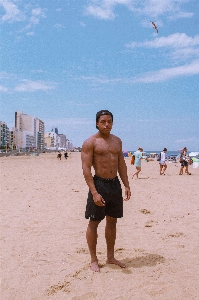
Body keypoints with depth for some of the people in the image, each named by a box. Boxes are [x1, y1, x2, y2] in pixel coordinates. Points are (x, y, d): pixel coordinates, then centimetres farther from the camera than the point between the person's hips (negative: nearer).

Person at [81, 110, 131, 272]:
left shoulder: (117, 141, 11)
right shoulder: (90, 142, -8)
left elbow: (122, 164, 15)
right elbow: (86, 168, -14)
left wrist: (127, 185, 7)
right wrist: (94, 193, -21)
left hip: (115, 184, 6)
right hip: (99, 184, -6)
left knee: (112, 221, 14)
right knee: (94, 223, 3)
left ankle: (110, 257, 29)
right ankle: (94, 260, 17)